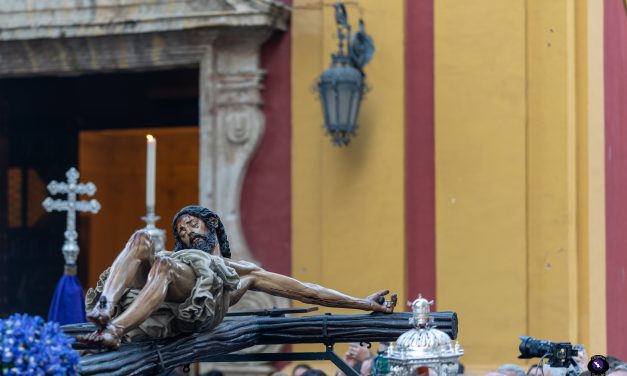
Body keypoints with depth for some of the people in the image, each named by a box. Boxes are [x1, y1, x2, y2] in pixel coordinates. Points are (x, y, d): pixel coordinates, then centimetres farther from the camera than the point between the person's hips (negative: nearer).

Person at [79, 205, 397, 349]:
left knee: (163, 264, -34)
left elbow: (302, 290, 31)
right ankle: (104, 308, -46)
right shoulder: (180, 256, 45)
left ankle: (113, 332, -53)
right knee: (141, 239, -22)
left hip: (198, 304, -3)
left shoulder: (238, 270, 36)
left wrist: (363, 304, 25)